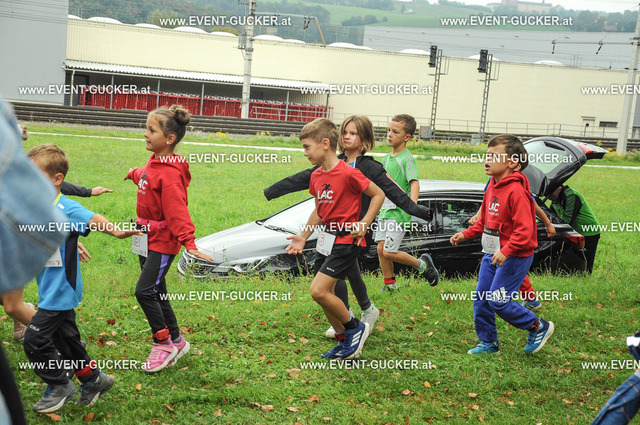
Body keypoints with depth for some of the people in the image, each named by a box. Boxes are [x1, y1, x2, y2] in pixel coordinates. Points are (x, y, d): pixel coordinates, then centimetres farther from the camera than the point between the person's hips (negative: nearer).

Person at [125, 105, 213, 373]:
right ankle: (177, 341, 27)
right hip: (148, 238, 10)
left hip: (163, 242, -10)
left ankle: (164, 344, 1)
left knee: (145, 291, -14)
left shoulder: (170, 174, -22)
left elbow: (177, 211, -28)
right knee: (156, 293, 14)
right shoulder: (154, 163, 6)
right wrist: (135, 174, 46)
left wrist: (189, 243, -35)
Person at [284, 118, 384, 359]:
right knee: (325, 294, 10)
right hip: (325, 240, 8)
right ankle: (346, 343, 26)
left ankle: (355, 328, 4)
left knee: (318, 291, -16)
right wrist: (303, 236, 16)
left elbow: (378, 195, -9)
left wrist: (363, 224, -16)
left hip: (344, 242, -8)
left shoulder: (348, 174, -18)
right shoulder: (316, 177, 7)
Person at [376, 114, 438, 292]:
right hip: (384, 210, 8)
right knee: (381, 248, 6)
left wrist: (413, 203, -39)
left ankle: (422, 264, 11)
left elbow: (414, 182, -25)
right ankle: (390, 284, 19)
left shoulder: (407, 159, -12)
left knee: (389, 252, -9)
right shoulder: (386, 159, 11)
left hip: (399, 212, -8)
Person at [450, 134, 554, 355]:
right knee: (480, 298, 10)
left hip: (514, 256, -9)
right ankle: (488, 342, 24)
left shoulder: (516, 191, -20)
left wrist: (507, 251, -35)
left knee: (498, 300, -7)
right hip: (491, 254, 9)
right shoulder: (493, 186, 9)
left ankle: (539, 327, 12)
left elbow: (524, 229, -25)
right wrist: (465, 234, 11)